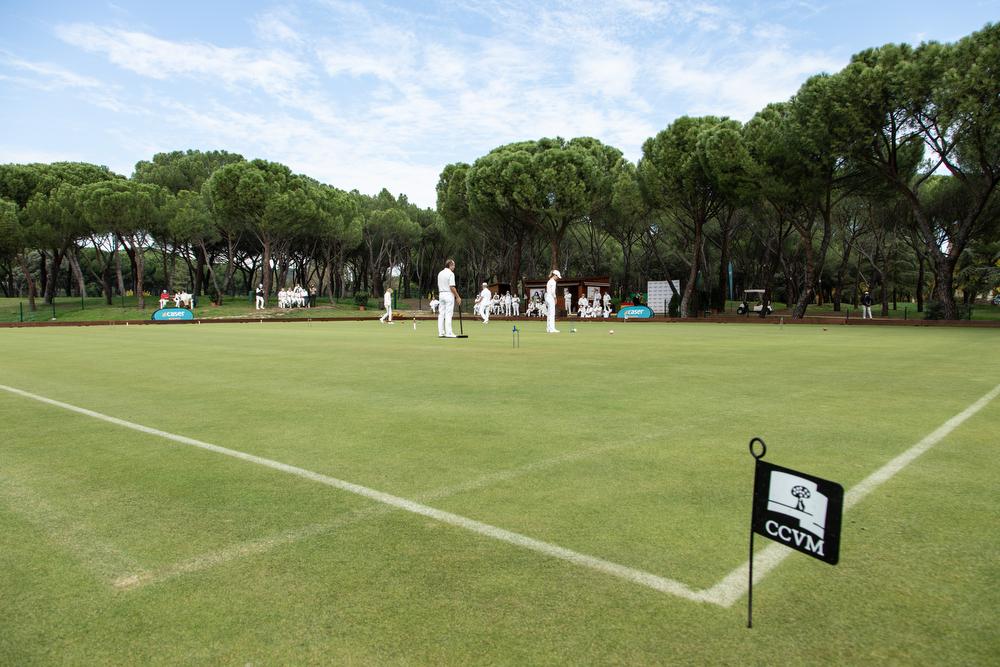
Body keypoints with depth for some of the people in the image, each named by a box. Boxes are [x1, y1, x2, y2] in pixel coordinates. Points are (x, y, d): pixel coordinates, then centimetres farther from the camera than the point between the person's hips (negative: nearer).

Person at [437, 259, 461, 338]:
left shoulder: (440, 273, 11)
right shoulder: (450, 274, -13)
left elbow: (439, 286, 15)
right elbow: (452, 287, -18)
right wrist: (458, 297, -12)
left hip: (441, 294, 8)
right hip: (449, 294, -8)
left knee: (441, 314, 5)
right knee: (448, 315, -7)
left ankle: (441, 333, 5)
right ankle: (448, 333, -8)